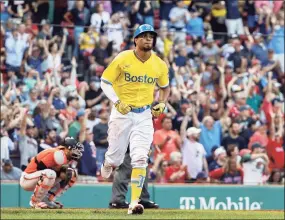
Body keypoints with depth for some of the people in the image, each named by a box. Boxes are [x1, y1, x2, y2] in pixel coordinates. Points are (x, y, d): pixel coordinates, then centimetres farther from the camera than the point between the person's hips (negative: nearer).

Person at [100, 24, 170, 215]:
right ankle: (106, 166, 45)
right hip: (122, 113, -1)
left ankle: (134, 202, -12)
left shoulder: (159, 65, 1)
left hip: (144, 115, 1)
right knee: (115, 158, 6)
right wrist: (117, 102, -17)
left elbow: (165, 87, 18)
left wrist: (162, 103, -1)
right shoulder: (123, 59, -8)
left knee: (140, 159, -12)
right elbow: (105, 81, -3)